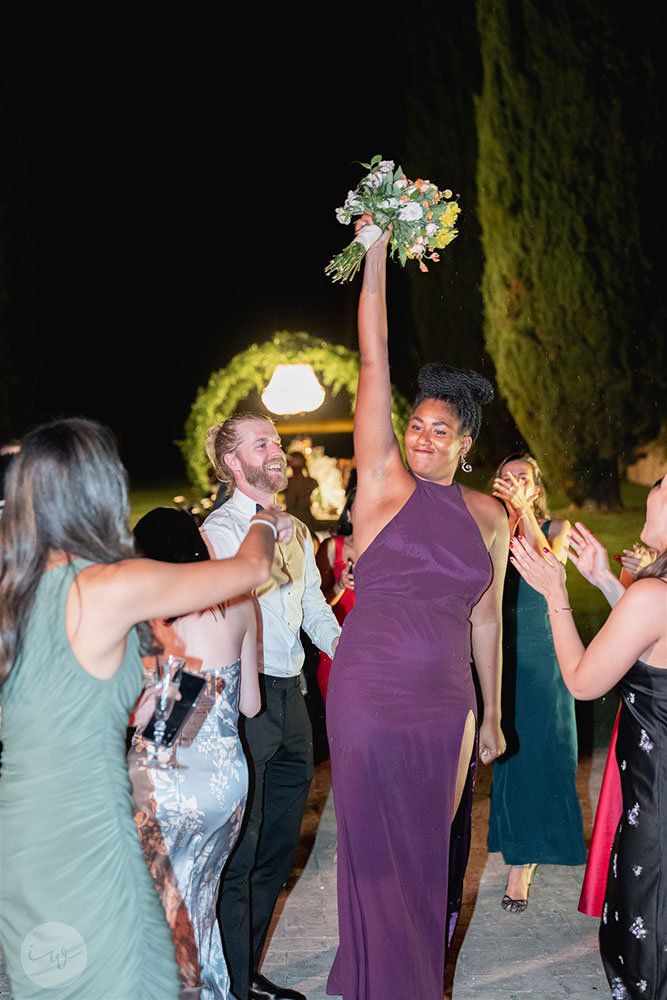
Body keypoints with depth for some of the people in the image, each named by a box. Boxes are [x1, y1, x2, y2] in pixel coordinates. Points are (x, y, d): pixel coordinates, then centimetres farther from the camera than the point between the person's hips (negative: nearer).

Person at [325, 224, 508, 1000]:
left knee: (433, 852, 13)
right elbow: (373, 360, -8)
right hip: (368, 697, -3)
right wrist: (378, 245, -10)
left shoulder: (489, 518, 5)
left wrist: (492, 715, 15)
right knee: (375, 852, 7)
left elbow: (485, 618, 12)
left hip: (447, 708, 3)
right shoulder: (384, 483, -4)